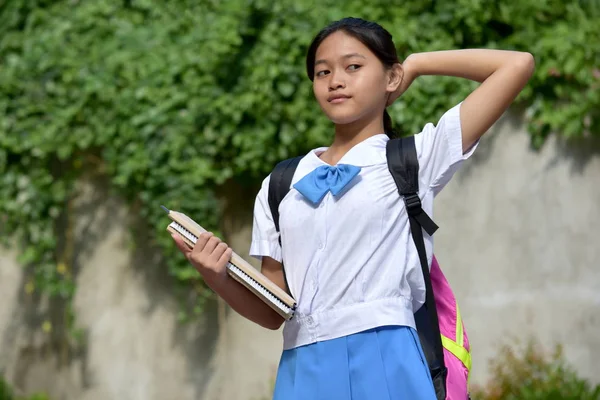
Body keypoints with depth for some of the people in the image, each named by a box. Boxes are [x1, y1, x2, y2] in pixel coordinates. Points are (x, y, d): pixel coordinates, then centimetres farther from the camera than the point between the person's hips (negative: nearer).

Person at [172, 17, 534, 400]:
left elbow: (518, 65, 0)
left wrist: (416, 65, 9)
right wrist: (218, 278, -4)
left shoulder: (414, 159, 5)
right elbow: (273, 312, 14)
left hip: (383, 366, -3)